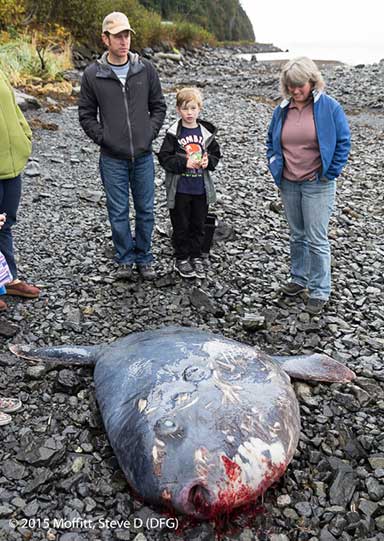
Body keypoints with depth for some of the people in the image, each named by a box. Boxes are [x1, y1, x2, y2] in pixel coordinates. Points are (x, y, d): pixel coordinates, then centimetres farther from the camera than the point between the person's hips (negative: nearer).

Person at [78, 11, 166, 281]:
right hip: (112, 158, -1)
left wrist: (150, 133, -1)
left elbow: (158, 106, 10)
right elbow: (86, 115, 4)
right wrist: (103, 138, -6)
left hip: (143, 155, 2)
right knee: (118, 212, 6)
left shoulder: (146, 69, 2)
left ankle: (144, 258, 24)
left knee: (145, 210, 9)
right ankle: (125, 259, 22)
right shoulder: (93, 74, -2)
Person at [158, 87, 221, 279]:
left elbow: (216, 154, 10)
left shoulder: (206, 132, 3)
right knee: (181, 225, 8)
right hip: (180, 189, -3)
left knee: (198, 225, 13)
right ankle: (181, 259, 21)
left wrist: (208, 162, -12)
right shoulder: (173, 133, -7)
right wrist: (185, 163, -21)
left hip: (201, 189, 3)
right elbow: (164, 158, -10)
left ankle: (195, 256, 28)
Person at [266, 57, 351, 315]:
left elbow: (343, 141, -4)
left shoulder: (329, 107, -8)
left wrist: (330, 173, -8)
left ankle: (319, 291, 8)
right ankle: (299, 278, 32)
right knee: (297, 235, 17)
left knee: (317, 239, -2)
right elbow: (271, 141, 18)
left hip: (318, 185, -5)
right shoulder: (282, 110, 5)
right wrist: (275, 166, 5)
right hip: (288, 184, 5)